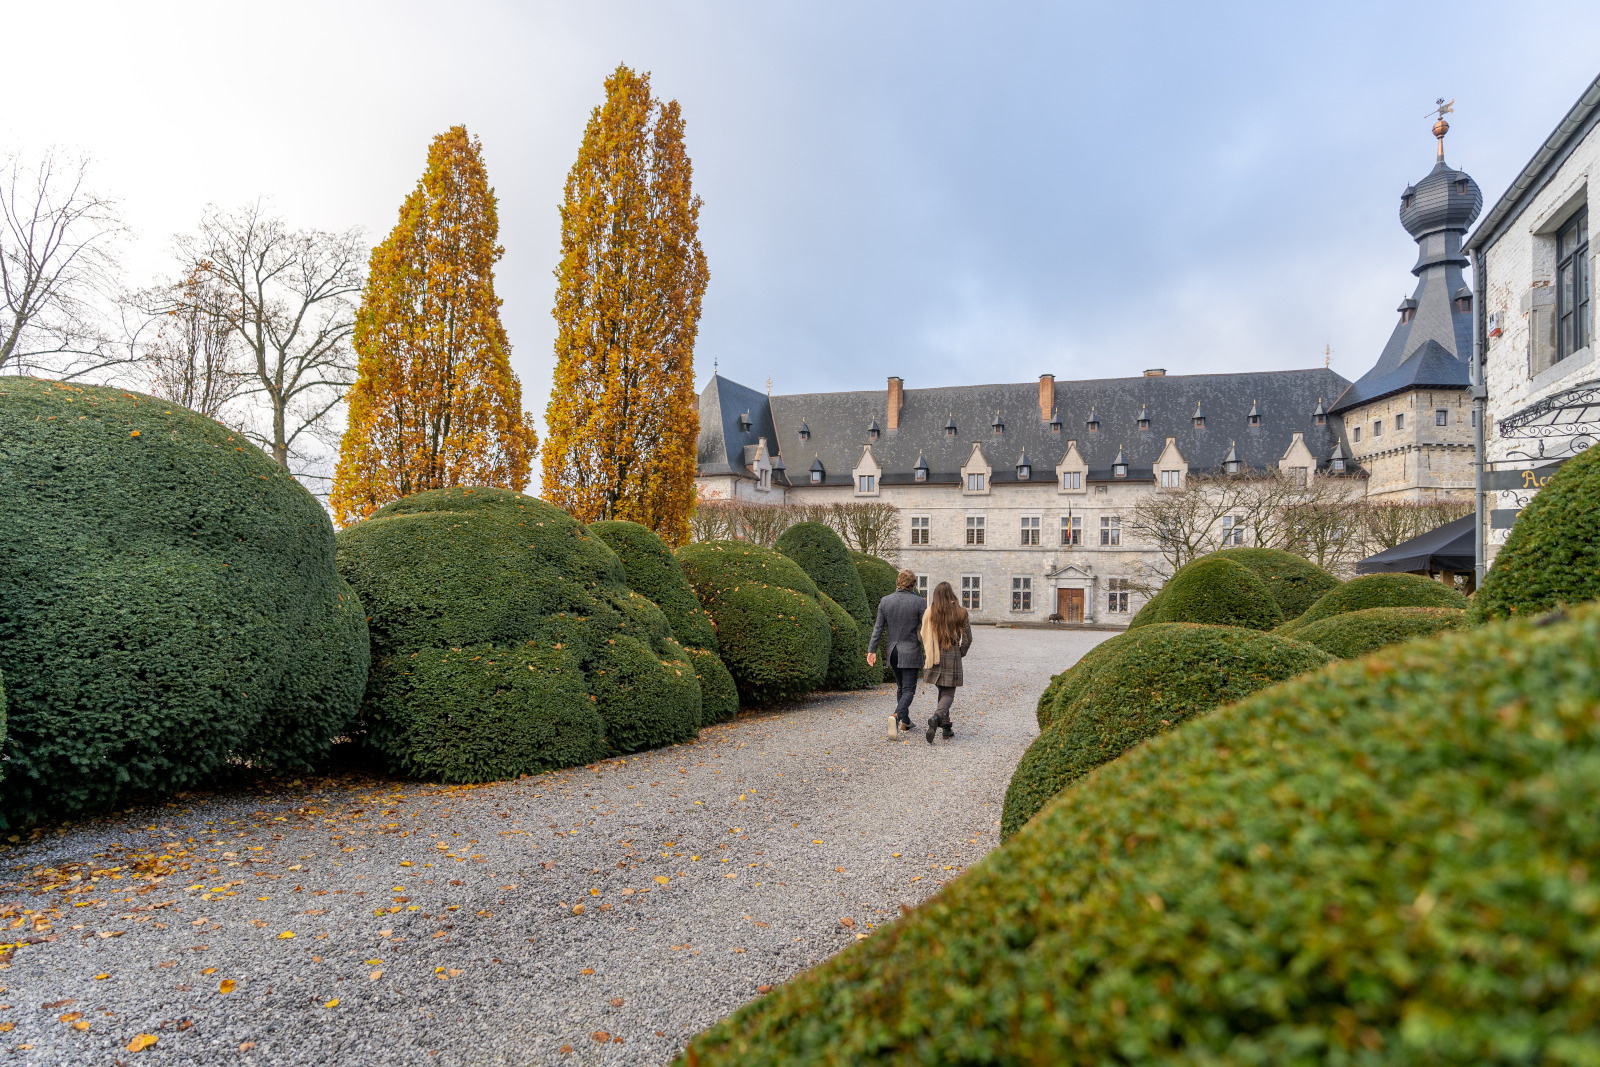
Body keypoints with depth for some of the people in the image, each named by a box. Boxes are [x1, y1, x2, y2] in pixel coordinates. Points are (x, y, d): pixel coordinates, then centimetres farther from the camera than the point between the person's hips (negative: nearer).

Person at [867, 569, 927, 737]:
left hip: (892, 651, 4)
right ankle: (897, 715, -27)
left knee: (901, 687, 18)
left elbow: (878, 628, 2)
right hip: (910, 651, -4)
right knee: (909, 689, -3)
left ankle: (905, 721, 25)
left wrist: (872, 650, 5)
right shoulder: (919, 602, -9)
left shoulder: (885, 601, 1)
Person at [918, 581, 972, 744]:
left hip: (935, 657, 2)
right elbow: (967, 638, -2)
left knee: (943, 690, 17)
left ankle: (946, 728, 20)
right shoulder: (960, 612, -6)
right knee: (948, 693, 3)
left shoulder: (930, 612, -4)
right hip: (953, 657, -2)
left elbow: (924, 636, 0)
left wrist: (926, 656, 14)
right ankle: (936, 718, -25)